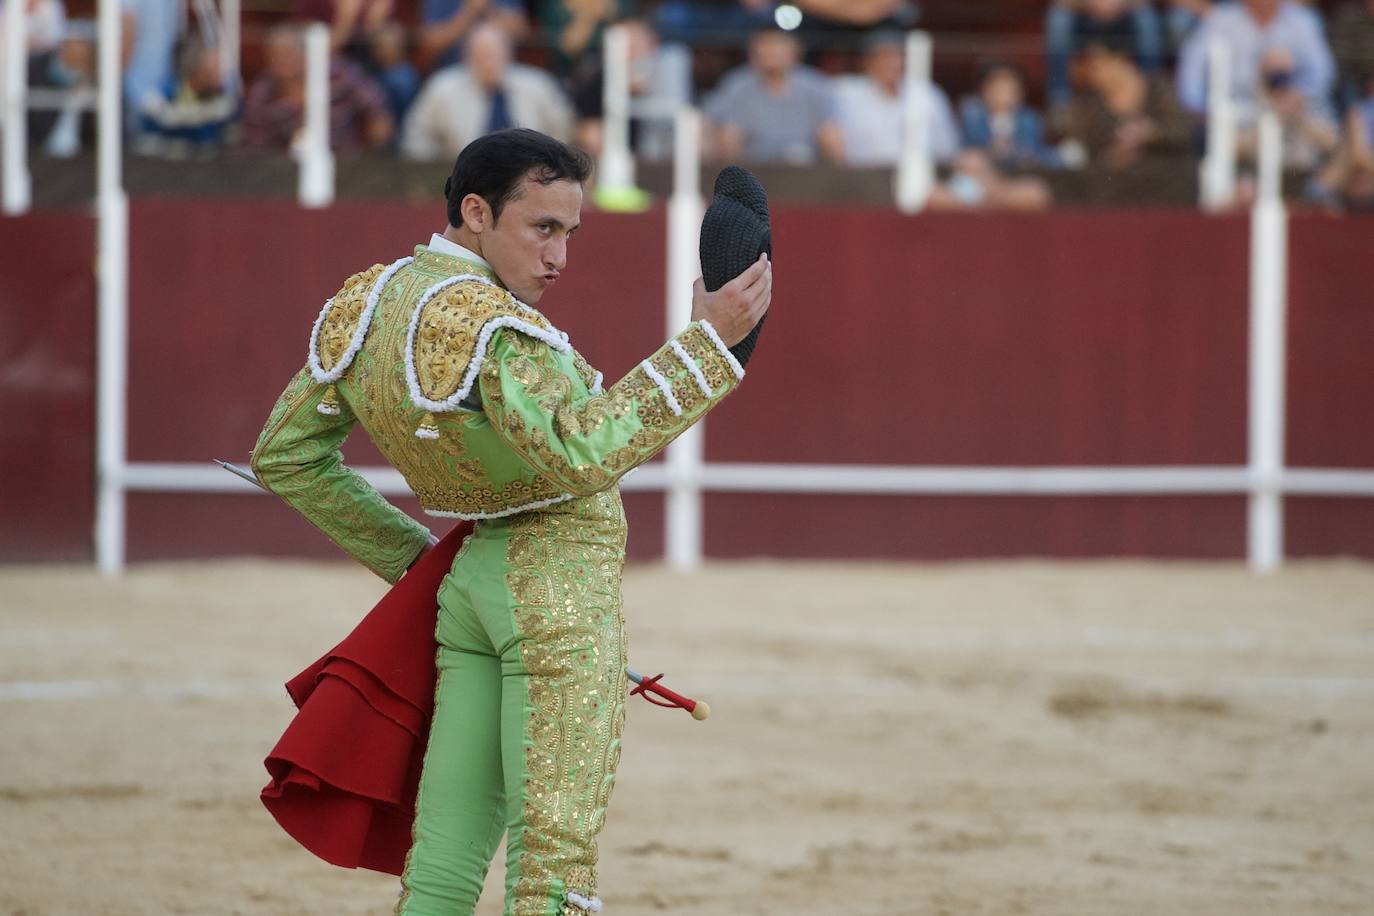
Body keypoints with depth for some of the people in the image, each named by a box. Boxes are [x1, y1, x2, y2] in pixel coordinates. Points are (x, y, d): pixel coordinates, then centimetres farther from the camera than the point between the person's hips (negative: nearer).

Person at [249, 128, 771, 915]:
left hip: (466, 587, 8)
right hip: (562, 584, -8)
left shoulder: (364, 306, 4)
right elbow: (581, 454, -35)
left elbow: (285, 458, 13)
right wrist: (706, 341, -35)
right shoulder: (492, 326, -23)